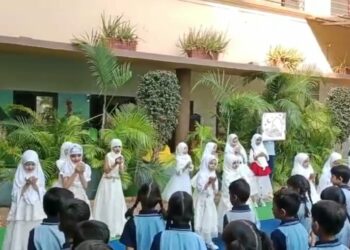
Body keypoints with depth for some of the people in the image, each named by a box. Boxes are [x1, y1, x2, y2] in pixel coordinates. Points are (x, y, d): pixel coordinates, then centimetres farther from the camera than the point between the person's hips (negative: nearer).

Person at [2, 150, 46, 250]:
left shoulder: (39, 175, 7)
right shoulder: (19, 176, 2)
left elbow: (42, 194, 2)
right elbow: (16, 195, -4)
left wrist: (34, 184, -12)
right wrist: (26, 185, -14)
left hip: (36, 211, 1)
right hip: (21, 211, -1)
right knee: (20, 236, -6)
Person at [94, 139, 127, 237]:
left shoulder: (121, 157, 6)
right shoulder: (108, 156, -10)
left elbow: (121, 171, -3)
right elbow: (106, 170, -15)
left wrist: (121, 164, -20)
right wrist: (114, 164, -26)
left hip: (116, 182, 5)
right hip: (107, 182, -5)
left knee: (117, 204, 6)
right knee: (106, 205, -3)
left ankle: (116, 229, 13)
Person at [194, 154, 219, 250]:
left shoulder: (214, 175, 7)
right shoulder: (201, 175, -12)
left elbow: (216, 191, 5)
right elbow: (200, 189, -18)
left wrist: (213, 183, -11)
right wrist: (208, 182, -21)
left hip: (210, 201, 6)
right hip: (202, 201, -6)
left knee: (210, 220, 11)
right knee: (202, 220, -4)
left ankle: (209, 241, 20)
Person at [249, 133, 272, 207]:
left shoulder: (262, 148, 13)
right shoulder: (252, 149, -1)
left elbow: (267, 159, 14)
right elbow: (251, 160, -9)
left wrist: (265, 155, -7)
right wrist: (258, 156, -18)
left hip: (264, 168, 5)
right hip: (256, 168, -5)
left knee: (264, 183, 4)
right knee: (257, 183, -9)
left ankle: (262, 199, 11)